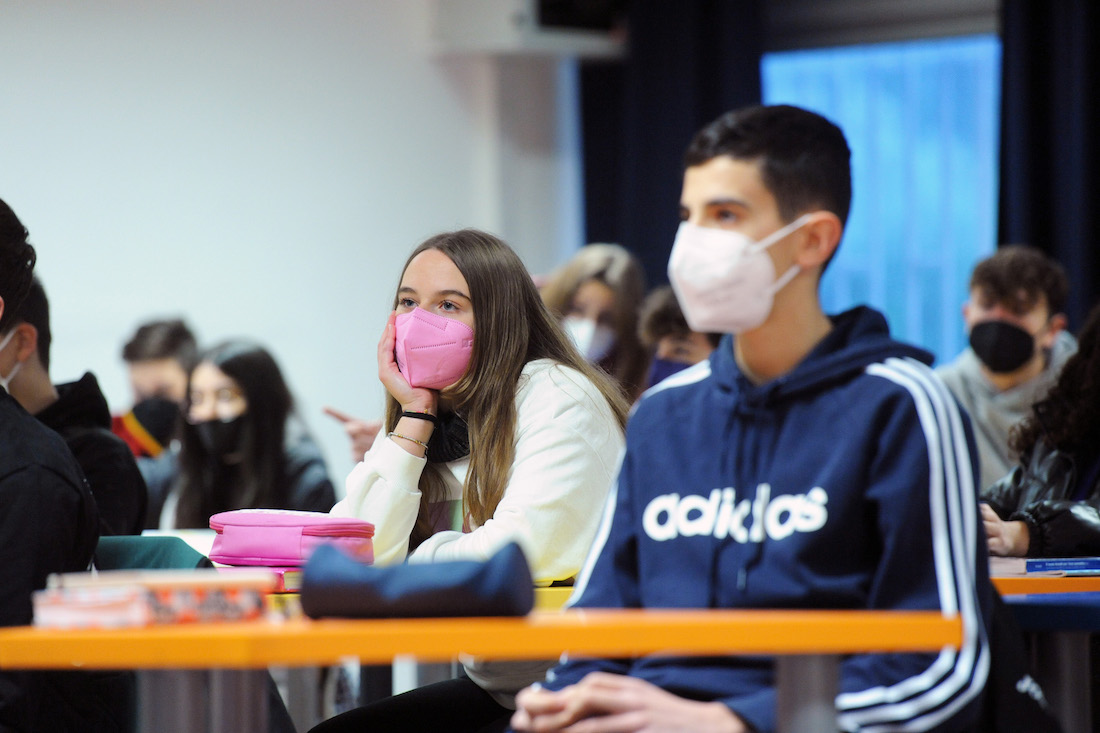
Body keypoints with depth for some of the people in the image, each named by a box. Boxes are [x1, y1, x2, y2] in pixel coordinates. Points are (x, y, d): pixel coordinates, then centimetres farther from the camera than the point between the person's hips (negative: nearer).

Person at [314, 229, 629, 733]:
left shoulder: (557, 396, -12)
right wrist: (414, 417, -6)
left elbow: (523, 550, -25)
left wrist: (414, 561, -7)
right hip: (491, 687, 8)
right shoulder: (443, 419, 10)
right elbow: (362, 553, -2)